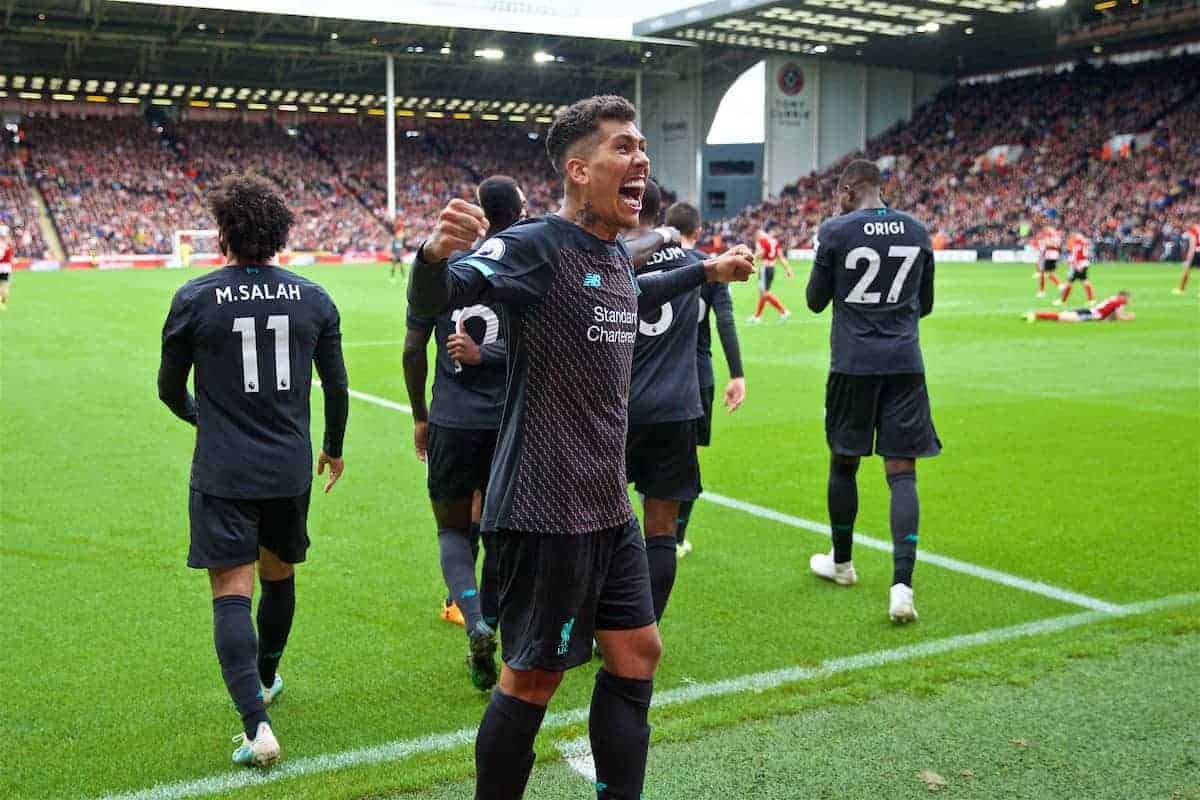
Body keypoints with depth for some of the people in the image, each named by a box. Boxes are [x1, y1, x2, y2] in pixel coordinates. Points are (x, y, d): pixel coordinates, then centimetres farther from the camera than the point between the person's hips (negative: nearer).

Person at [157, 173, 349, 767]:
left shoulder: (194, 299, -7)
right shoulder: (312, 298, 1)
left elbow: (170, 389, 4)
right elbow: (336, 385, 8)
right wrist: (334, 447, 25)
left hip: (222, 474, -3)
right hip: (290, 469, 4)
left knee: (232, 593, -3)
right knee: (279, 577, 21)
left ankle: (256, 724, -14)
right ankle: (264, 680, 43)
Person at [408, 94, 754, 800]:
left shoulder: (616, 252, 10)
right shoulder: (534, 247, -16)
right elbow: (433, 299, -28)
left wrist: (706, 271, 37)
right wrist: (436, 253, -50)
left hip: (610, 508, 9)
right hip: (548, 510, -9)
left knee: (637, 656, 15)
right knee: (532, 682, 1)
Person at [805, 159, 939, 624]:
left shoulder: (835, 232, -5)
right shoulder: (917, 232, 8)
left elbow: (816, 302, 4)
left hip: (853, 362, -2)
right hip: (905, 362, 3)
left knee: (843, 463, 15)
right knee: (901, 472, 0)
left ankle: (841, 562, 32)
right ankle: (902, 584, -12)